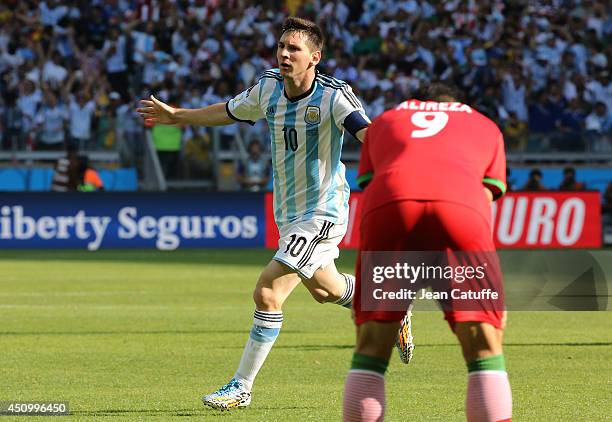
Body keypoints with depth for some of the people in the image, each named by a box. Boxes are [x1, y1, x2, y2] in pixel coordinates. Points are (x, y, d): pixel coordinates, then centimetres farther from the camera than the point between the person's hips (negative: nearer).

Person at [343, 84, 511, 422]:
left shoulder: (382, 122, 39)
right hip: (462, 203, -1)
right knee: (484, 342, 6)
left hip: (388, 202, 1)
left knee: (372, 340, 10)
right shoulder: (485, 127, 36)